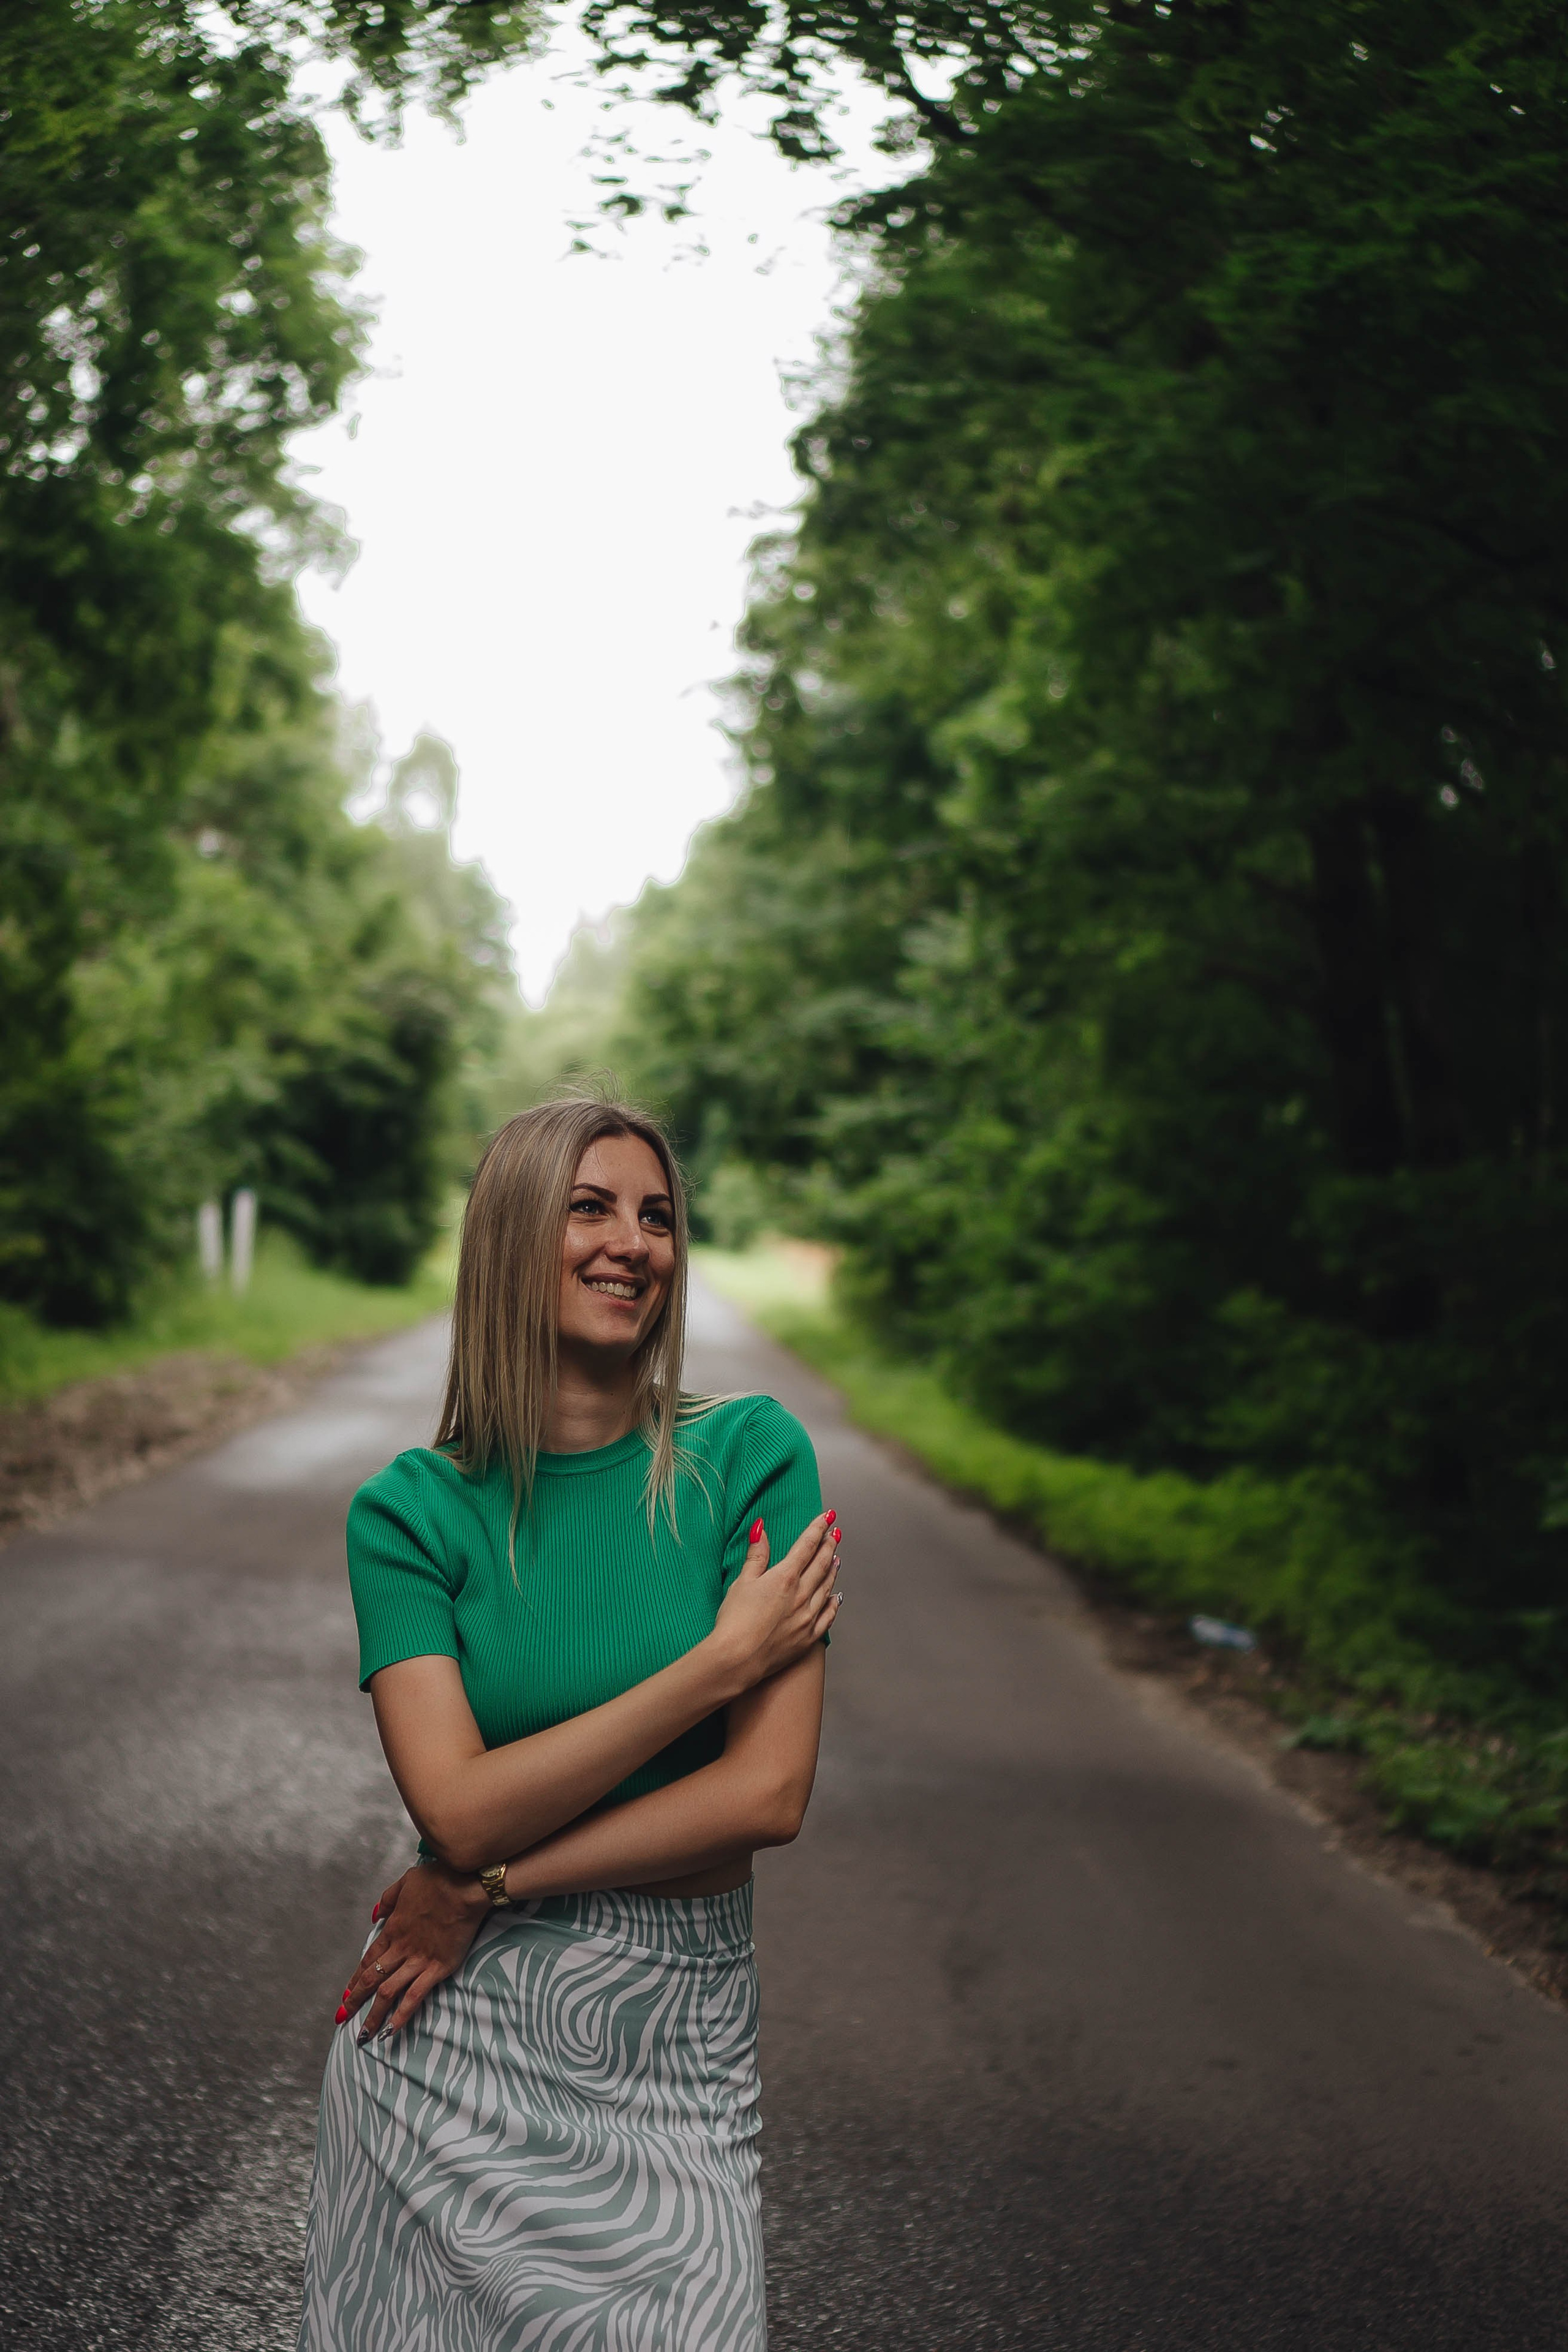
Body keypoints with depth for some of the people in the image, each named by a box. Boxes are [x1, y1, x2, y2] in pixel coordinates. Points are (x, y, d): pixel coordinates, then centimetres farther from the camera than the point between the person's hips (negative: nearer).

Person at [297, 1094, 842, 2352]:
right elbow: (460, 1810, -16)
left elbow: (768, 1795, -14)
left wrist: (492, 1887, -14)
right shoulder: (410, 1511, -5)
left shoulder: (750, 1455, -7)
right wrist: (720, 1659, -18)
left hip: (676, 2056, 0)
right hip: (448, 2044, 1)